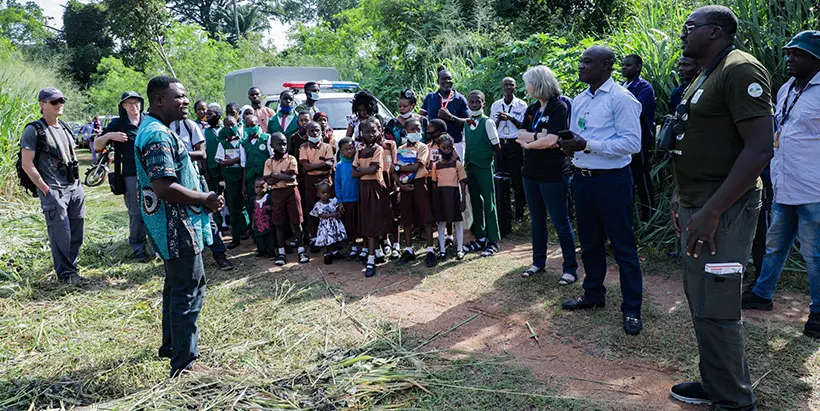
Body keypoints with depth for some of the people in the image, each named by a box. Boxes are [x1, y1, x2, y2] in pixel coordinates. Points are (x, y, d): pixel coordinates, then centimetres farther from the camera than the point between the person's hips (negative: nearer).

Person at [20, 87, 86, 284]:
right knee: (61, 234, -4)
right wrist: (45, 190, -12)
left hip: (75, 188, 7)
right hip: (53, 192, -7)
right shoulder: (33, 130, -6)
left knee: (76, 233, 9)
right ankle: (65, 273, 10)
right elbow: (27, 165, -10)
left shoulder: (65, 127, 15)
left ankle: (72, 269, 21)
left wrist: (78, 183, 14)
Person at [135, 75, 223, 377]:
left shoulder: (151, 129, 14)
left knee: (177, 285, 23)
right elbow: (164, 187, -30)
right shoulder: (159, 136, -21)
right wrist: (205, 199, -19)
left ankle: (172, 345, 37)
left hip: (170, 227, 11)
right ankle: (183, 362, 7)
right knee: (188, 292, -3)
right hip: (177, 226, -11)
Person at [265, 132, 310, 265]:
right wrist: (284, 174, -13)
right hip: (277, 193, 1)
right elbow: (269, 181, -6)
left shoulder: (291, 159, 1)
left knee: (296, 221, 0)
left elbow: (292, 177, -12)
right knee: (279, 223, 5)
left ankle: (300, 250, 8)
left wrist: (275, 175, -11)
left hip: (291, 191, -1)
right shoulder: (269, 162, 5)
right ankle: (281, 252, 13)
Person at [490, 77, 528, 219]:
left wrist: (511, 118, -16)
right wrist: (498, 120, -9)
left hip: (515, 144, -3)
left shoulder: (521, 105, 1)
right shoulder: (495, 105, 10)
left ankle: (519, 213, 8)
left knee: (517, 179, -1)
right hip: (500, 143, 3)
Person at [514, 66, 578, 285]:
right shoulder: (532, 109, 12)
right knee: (536, 220, 16)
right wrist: (538, 136, -14)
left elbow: (551, 141, -20)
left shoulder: (559, 107, -12)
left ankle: (571, 268, 9)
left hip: (553, 174, -8)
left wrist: (528, 143, -7)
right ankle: (538, 262, 29)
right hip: (531, 172, 8)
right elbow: (521, 134, 2)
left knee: (561, 222, -1)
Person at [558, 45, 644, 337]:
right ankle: (593, 295, 35)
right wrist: (569, 144, -3)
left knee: (623, 247, 1)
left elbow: (633, 143, -19)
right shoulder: (579, 100, 13)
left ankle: (632, 310, 12)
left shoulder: (621, 98, -11)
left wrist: (588, 145, -24)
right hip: (582, 179, 8)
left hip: (612, 181, -8)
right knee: (589, 243, 18)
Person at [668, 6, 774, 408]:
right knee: (698, 299, 16)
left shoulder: (740, 70, -14)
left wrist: (711, 211, -25)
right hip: (696, 206, 10)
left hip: (722, 210, -10)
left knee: (715, 309, -5)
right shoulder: (705, 77, 17)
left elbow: (760, 148, -22)